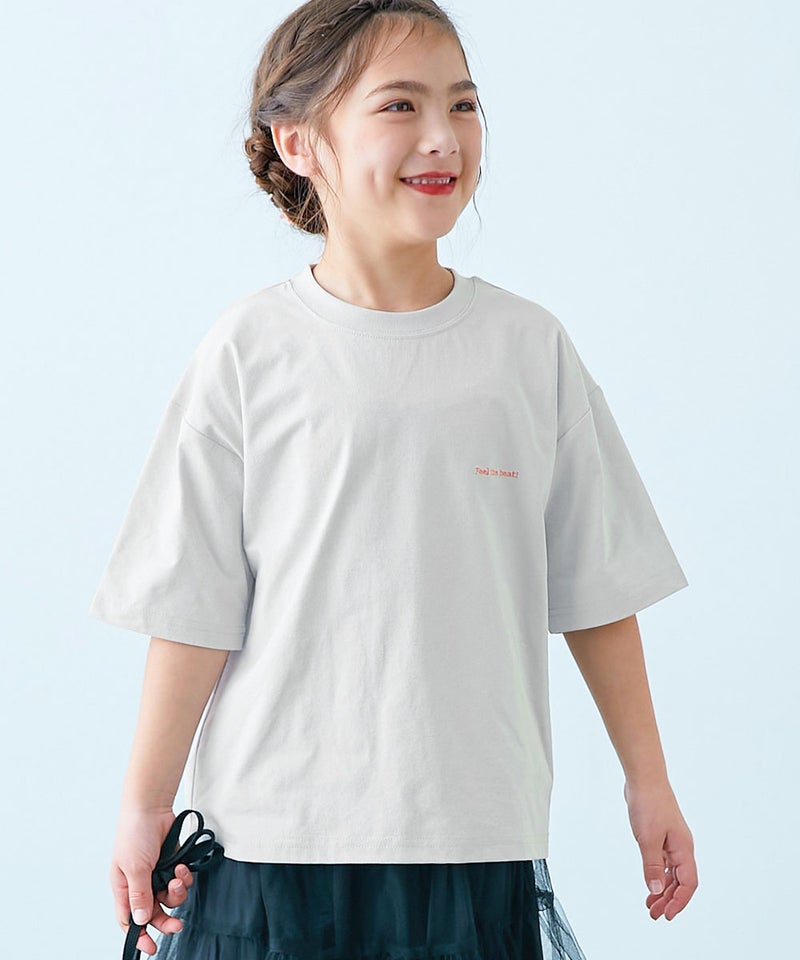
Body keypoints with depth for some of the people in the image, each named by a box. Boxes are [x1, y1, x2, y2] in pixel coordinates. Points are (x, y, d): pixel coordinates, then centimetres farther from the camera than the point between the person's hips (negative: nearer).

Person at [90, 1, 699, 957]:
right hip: (275, 841, -2)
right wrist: (144, 807, -1)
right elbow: (193, 609, -2)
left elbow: (596, 589, 8)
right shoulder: (252, 351, -4)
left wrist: (648, 783, 11)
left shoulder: (531, 347, 3)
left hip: (481, 839, 2)